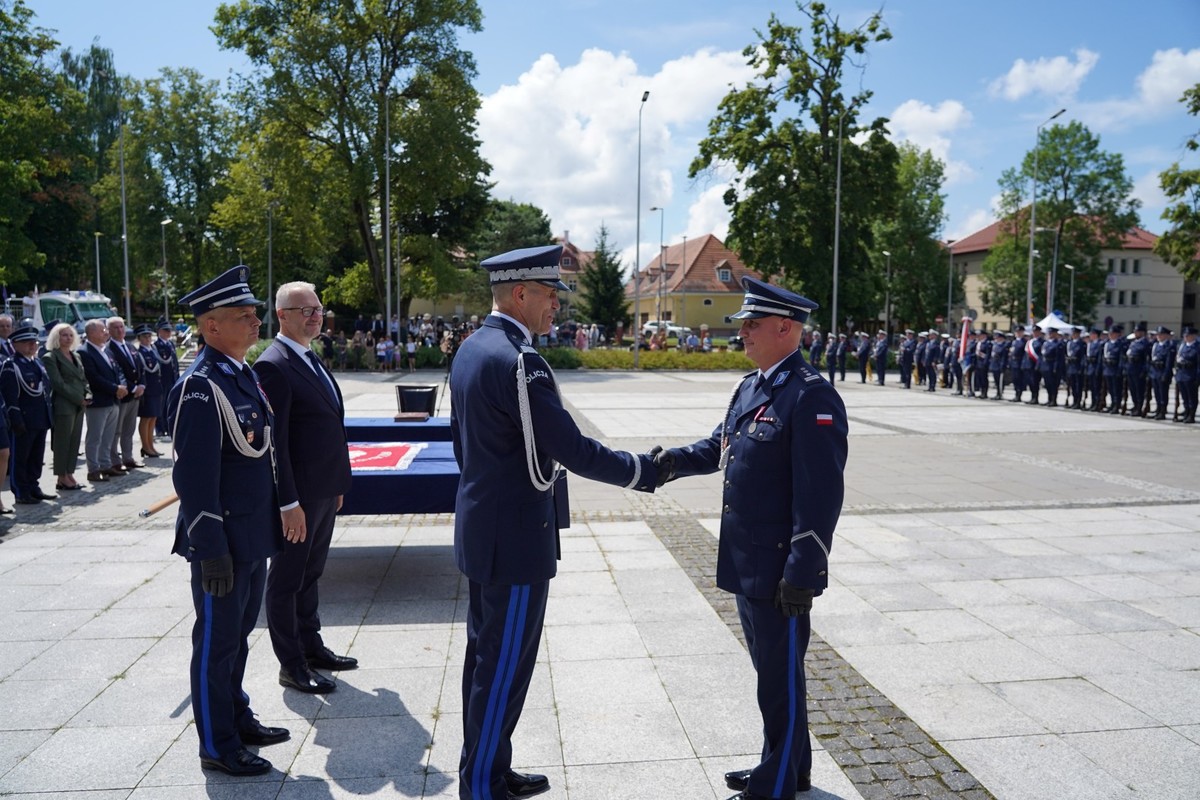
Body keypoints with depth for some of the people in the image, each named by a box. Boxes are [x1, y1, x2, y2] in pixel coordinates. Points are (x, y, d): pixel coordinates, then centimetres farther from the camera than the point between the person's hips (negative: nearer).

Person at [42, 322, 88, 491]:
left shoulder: (76, 356, 16)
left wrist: (88, 395, -1)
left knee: (74, 442, 9)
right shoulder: (50, 357, -7)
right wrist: (79, 399, -14)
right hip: (63, 406, -7)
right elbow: (58, 383, -13)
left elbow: (83, 379, 18)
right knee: (62, 443, 0)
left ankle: (69, 475, 16)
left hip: (79, 406, 7)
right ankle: (62, 478, 7)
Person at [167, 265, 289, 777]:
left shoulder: (245, 375, 9)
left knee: (239, 632, 21)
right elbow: (195, 478, -21)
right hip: (223, 540, -8)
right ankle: (217, 746, 22)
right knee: (217, 640, 6)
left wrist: (273, 520, 17)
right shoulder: (200, 387, -19)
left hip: (254, 536, 8)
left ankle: (237, 717, 38)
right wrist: (211, 551, -20)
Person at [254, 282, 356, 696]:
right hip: (298, 495, -9)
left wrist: (337, 483, 16)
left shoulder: (312, 361, 12)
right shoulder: (273, 366, -17)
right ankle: (291, 664, 18)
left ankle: (311, 645, 35)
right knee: (287, 579, 6)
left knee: (310, 573, 21)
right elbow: (274, 441, -20)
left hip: (324, 490, 9)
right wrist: (289, 502, -22)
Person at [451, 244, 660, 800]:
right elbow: (572, 450, -22)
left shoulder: (471, 348, 8)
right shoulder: (517, 361, -23)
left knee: (485, 656, 19)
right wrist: (644, 472, -10)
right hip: (516, 538, -10)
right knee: (504, 667, 4)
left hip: (482, 528, 10)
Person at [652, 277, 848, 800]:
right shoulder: (750, 386, 10)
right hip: (747, 561, 9)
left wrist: (802, 575, -21)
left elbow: (821, 496, -21)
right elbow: (720, 445, 19)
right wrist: (679, 460, -1)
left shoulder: (811, 396, -19)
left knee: (781, 676, 7)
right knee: (770, 667, 22)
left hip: (780, 571, -9)